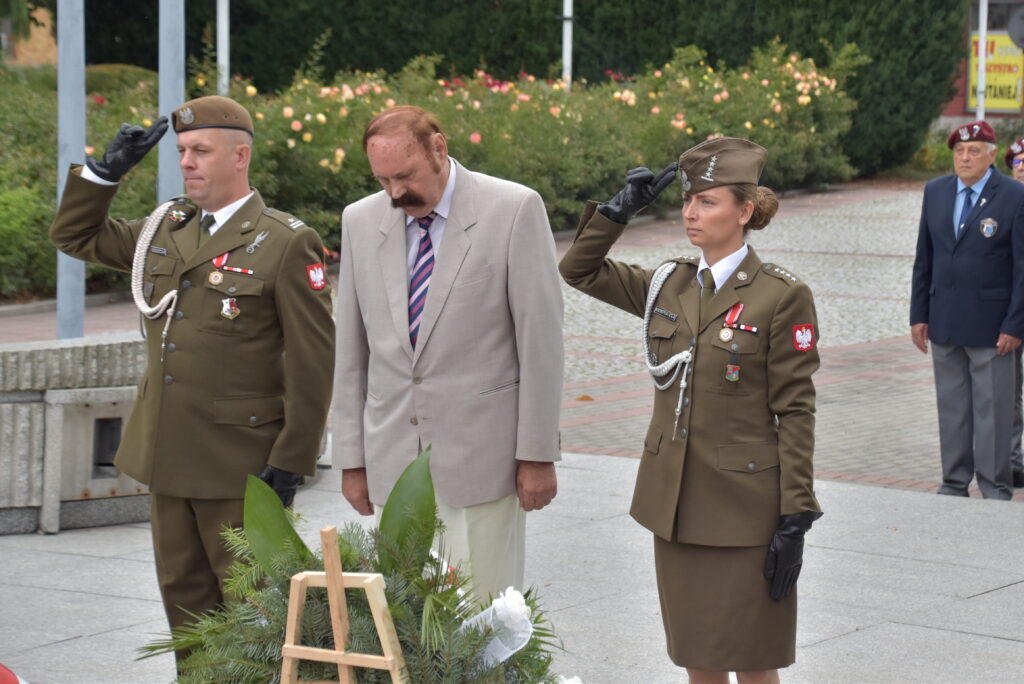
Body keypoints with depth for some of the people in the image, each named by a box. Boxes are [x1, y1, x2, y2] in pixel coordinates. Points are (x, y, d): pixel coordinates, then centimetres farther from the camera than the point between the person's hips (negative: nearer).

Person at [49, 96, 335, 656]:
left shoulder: (286, 243, -9)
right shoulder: (164, 229, 11)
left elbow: (312, 361, -11)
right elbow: (75, 236, 23)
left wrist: (290, 461, -14)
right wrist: (108, 169, 7)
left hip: (240, 462, -7)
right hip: (169, 458, 7)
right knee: (184, 596, 12)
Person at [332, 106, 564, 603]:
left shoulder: (515, 210, -5)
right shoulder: (361, 221, 8)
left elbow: (541, 337, -6)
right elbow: (351, 351, 12)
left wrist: (538, 453, -8)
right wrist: (351, 458, 9)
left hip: (480, 455, -4)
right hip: (393, 460, 4)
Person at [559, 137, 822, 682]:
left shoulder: (783, 297, -10)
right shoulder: (668, 284, 6)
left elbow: (795, 412, -11)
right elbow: (579, 269, 15)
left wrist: (794, 521, -13)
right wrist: (621, 208, 1)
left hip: (744, 508, -6)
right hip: (674, 501, 6)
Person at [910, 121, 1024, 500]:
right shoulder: (936, 191, 7)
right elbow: (924, 259, 11)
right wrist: (919, 315, 7)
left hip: (990, 324, -5)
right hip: (944, 323, 5)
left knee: (993, 409, 1)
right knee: (951, 407, 11)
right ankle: (955, 481, 20)